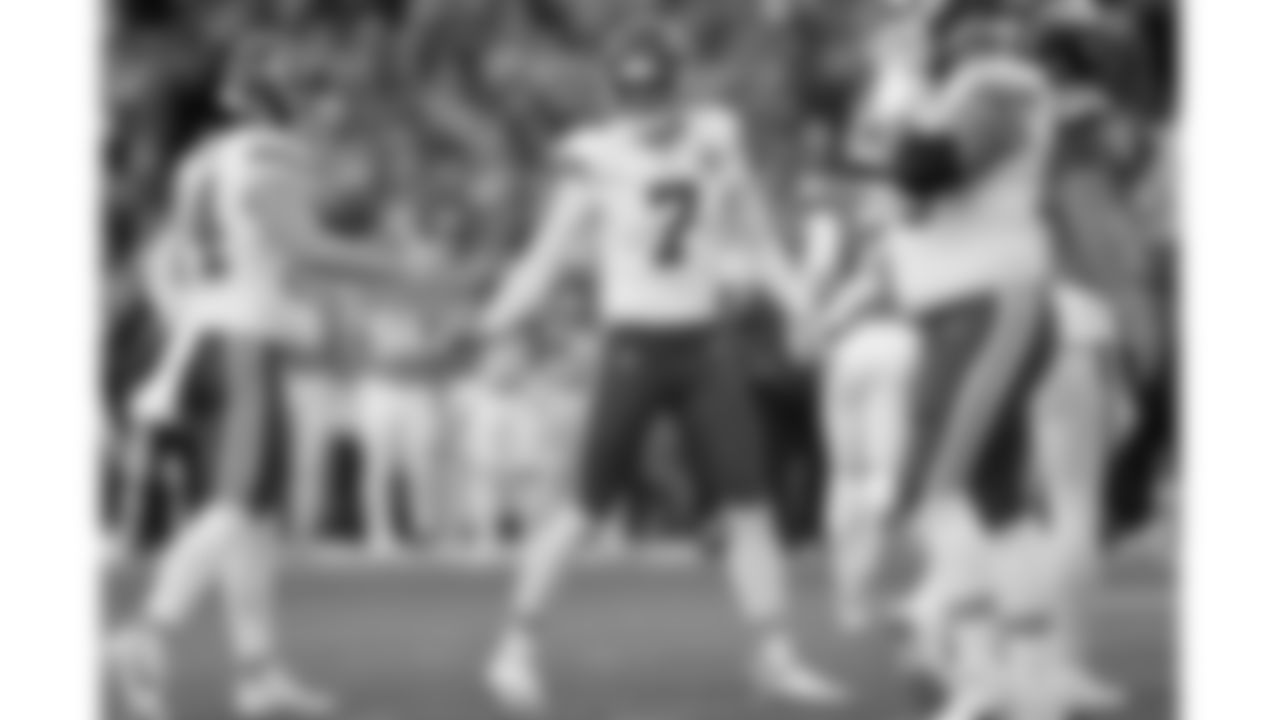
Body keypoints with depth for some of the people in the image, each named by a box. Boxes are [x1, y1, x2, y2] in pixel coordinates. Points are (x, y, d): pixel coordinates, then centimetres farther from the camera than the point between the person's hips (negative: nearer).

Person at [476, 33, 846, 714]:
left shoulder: (716, 139, 2)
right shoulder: (596, 159, -9)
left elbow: (751, 237, 14)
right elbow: (549, 258, -6)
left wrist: (803, 304, 10)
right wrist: (492, 323, -18)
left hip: (706, 346, 4)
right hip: (635, 346, -4)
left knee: (747, 504, 3)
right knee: (587, 505, -5)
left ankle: (775, 656, 12)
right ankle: (515, 647, 6)